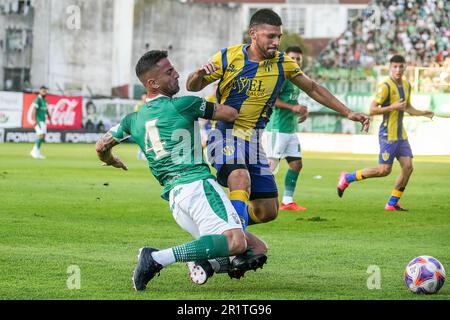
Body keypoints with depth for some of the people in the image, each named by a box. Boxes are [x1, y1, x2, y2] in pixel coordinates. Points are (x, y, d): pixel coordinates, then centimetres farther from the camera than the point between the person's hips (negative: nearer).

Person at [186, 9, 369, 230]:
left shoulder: (283, 64, 2)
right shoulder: (227, 57, -6)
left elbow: (313, 89, 14)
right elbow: (193, 87, 2)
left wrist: (348, 113, 10)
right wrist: (199, 73, -22)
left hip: (254, 142, 5)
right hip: (225, 135, -5)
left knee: (268, 211, 2)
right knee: (241, 180, -35)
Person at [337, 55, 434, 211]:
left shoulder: (406, 85, 11)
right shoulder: (385, 86, -15)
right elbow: (372, 110, -19)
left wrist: (424, 114, 12)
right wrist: (393, 107, -26)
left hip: (401, 134, 8)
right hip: (388, 134, -8)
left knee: (408, 167, -1)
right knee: (384, 170, -8)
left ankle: (392, 203, 8)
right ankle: (347, 178, 9)